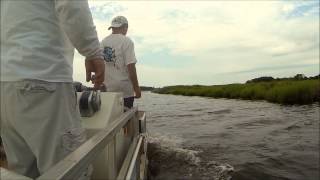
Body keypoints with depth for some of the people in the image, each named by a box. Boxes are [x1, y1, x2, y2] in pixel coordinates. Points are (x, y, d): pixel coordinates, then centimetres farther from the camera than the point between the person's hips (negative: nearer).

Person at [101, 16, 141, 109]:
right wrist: (136, 88, -9)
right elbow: (130, 67, -15)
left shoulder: (102, 42, 11)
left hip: (107, 89, 6)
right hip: (124, 91, -6)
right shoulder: (126, 41, -8)